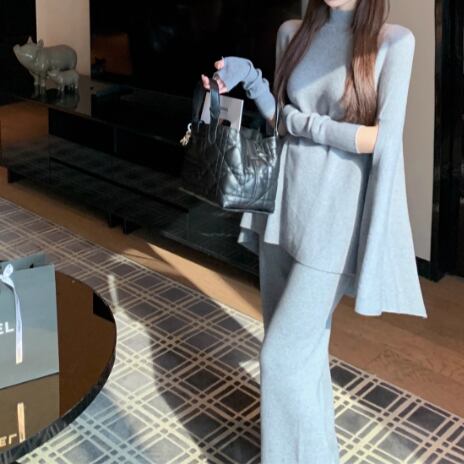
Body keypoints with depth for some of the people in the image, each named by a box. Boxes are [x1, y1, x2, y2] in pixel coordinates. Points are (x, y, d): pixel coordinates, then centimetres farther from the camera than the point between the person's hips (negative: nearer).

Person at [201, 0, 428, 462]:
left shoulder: (393, 41, -8)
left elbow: (384, 139, -13)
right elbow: (282, 124, 11)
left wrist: (305, 123, -11)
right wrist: (249, 78, -4)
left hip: (332, 218, -5)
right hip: (282, 206, 5)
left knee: (282, 354, -4)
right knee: (299, 344, 16)